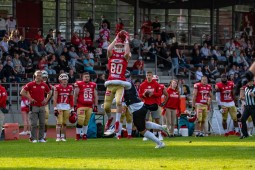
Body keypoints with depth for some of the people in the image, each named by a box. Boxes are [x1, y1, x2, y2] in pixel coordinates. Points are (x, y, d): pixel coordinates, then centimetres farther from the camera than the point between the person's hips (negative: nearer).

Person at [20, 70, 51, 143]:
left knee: (42, 123, 5)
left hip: (42, 106, 4)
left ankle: (41, 138, 13)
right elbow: (22, 92, -3)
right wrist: (30, 98, -8)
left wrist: (46, 100, 7)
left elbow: (49, 93, 23)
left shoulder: (44, 85, 7)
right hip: (34, 106, -4)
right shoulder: (30, 84, -4)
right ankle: (33, 138, 0)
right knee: (34, 123, -5)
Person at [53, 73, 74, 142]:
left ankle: (63, 137, 13)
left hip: (67, 107, 4)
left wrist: (72, 109, 8)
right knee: (59, 122, -9)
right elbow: (55, 99, -7)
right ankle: (58, 137, -8)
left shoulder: (70, 87, 7)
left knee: (64, 123, 6)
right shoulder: (57, 87, -5)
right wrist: (55, 108, -12)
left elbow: (71, 99, 10)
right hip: (59, 106, -4)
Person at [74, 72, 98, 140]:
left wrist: (95, 106, 10)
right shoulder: (79, 84, -2)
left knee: (86, 121, 9)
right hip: (81, 106, -4)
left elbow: (95, 96, 16)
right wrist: (75, 105, -2)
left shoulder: (93, 85, 11)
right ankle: (78, 135, -2)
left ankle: (84, 135, 18)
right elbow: (75, 96, 0)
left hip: (89, 106, 4)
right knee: (80, 121, -12)